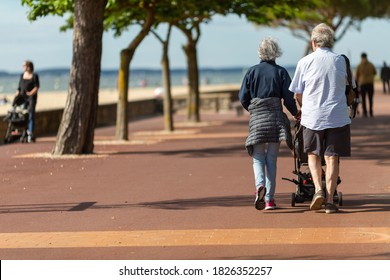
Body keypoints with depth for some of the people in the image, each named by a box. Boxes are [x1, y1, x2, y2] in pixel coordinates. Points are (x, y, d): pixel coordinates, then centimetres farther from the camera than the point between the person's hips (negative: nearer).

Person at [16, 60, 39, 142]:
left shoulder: (34, 76, 2)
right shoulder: (22, 75, 16)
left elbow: (36, 87, -7)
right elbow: (19, 87, 18)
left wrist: (31, 93, -22)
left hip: (31, 97, -5)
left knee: (31, 114, -11)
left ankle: (31, 133, -15)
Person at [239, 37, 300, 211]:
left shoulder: (252, 71, 1)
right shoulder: (281, 72, -1)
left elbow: (243, 97, 1)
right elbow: (288, 98, -3)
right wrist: (295, 113, 15)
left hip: (257, 118, 0)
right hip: (276, 118, 0)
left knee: (258, 157, 6)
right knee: (271, 158, 6)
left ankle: (260, 186, -22)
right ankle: (269, 198, 5)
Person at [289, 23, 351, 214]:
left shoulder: (305, 62, -1)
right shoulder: (340, 61, 4)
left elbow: (298, 93, 5)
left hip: (312, 117, 0)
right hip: (337, 117, 0)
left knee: (313, 154, 17)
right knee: (332, 157, 4)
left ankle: (318, 189, -2)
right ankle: (329, 200, 1)